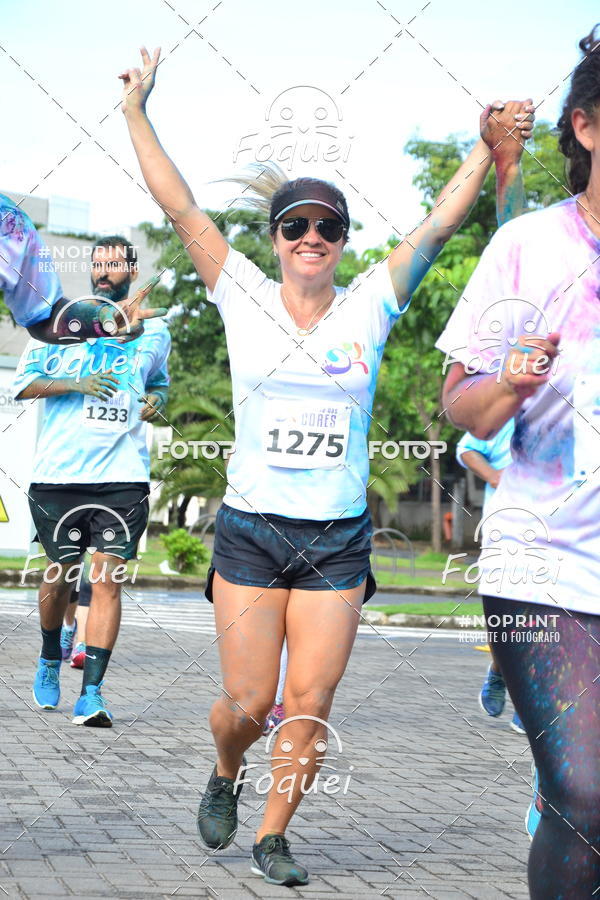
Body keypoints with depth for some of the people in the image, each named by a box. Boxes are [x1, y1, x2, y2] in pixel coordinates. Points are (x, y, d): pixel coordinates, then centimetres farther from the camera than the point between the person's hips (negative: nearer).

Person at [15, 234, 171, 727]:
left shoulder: (155, 332, 13)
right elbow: (24, 382, 4)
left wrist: (157, 400, 6)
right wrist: (76, 384, -11)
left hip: (124, 477, 0)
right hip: (58, 476, 0)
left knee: (108, 581, -9)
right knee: (61, 574, 10)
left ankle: (92, 692, -9)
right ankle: (50, 661, 36)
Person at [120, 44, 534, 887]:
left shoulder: (370, 306, 2)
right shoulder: (244, 298, 0)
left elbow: (439, 224, -5)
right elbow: (181, 207, -1)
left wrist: (488, 149, -17)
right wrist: (136, 113, -2)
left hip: (338, 541, 1)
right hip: (251, 530, -1)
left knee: (311, 703, -2)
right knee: (249, 701, -1)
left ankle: (273, 834, 16)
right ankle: (225, 776, 32)